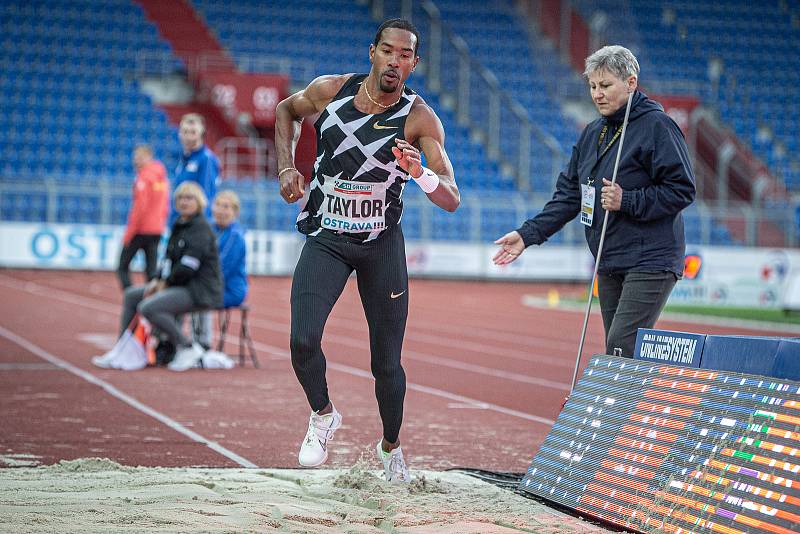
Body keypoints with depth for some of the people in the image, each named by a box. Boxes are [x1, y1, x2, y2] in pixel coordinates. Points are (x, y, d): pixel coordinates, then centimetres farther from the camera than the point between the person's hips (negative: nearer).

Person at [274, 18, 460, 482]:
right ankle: (323, 415, 10)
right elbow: (287, 110, 15)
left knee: (388, 363, 5)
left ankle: (391, 447, 32)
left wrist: (420, 173, -39)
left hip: (382, 245, -1)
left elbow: (452, 200, -18)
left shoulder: (420, 119, -14)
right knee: (303, 341, -20)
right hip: (325, 238, 1)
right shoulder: (330, 91, -8)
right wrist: (287, 168, 2)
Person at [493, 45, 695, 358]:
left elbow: (682, 190, -12)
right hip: (609, 267, 8)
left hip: (650, 264, -8)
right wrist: (528, 234, 6)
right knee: (617, 352, 8)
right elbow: (569, 195, 16)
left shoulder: (657, 126, -8)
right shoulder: (592, 134, 16)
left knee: (620, 350, -18)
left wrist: (627, 201, -18)